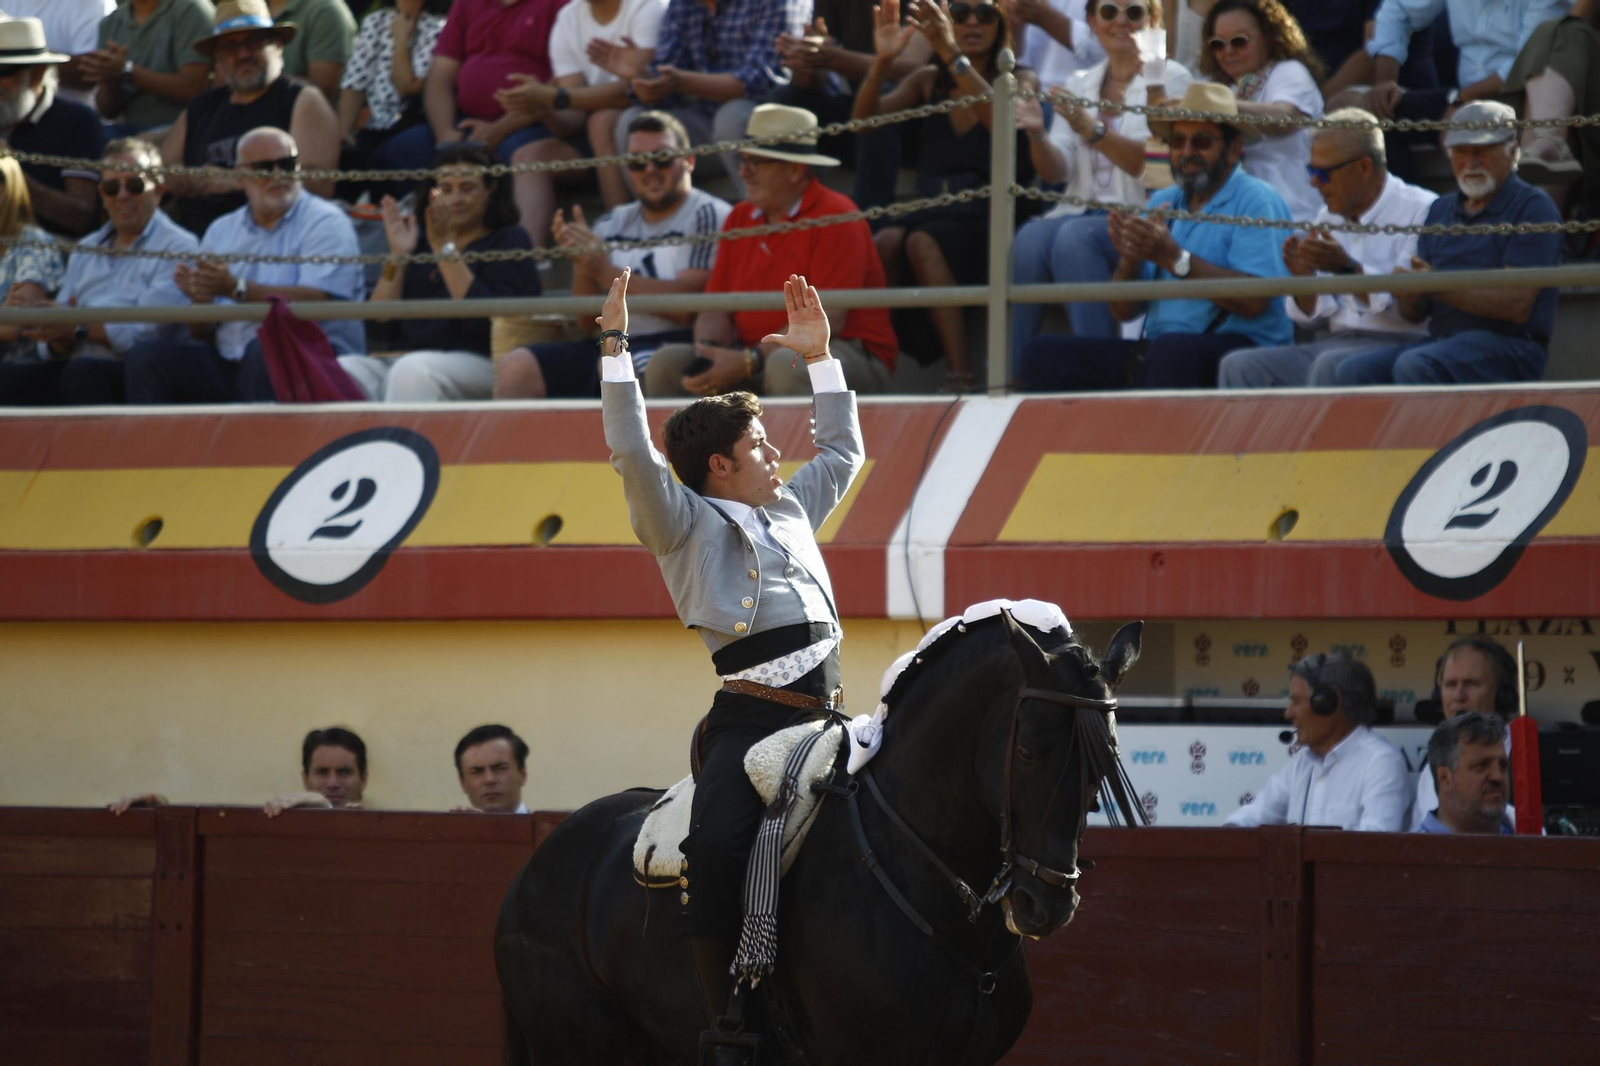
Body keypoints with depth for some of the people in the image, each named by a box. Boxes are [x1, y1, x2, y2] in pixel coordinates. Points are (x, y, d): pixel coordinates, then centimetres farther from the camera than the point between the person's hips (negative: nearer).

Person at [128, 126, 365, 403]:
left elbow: (318, 302, -16)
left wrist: (237, 289, -18)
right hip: (227, 363, 5)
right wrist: (201, 298, -8)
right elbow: (201, 331, 16)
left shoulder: (325, 223, 1)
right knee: (146, 356, -16)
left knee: (264, 349, -38)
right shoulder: (221, 231, 19)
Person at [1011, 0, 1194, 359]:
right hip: (1081, 209, 4)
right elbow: (1057, 171, 8)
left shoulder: (1169, 79, 4)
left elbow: (1155, 163, -10)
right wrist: (1038, 137, -14)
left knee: (1075, 238, -34)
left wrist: (1091, 130, -22)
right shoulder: (1079, 84, 18)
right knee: (1031, 238, -29)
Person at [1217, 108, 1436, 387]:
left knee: (1330, 366, -38)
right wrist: (1304, 278, -4)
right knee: (1239, 365, -15)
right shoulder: (1328, 218, 18)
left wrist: (1348, 268, -22)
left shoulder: (1421, 211, -4)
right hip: (1336, 341, 7)